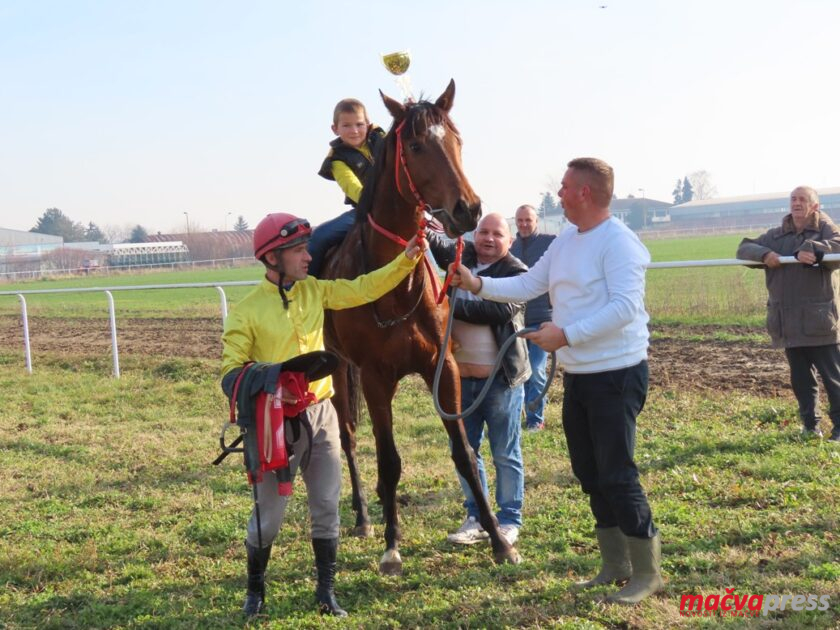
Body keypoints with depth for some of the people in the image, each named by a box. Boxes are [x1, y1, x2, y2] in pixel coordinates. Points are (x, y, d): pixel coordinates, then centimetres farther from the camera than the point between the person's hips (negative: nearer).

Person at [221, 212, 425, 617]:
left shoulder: (314, 291, 4)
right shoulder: (248, 311, -10)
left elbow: (365, 288, 3)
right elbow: (230, 369, -9)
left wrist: (406, 260, -8)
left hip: (322, 413, 5)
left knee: (326, 508, 9)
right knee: (268, 515, 6)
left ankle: (326, 591, 22)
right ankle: (255, 590, 28)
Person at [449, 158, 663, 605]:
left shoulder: (618, 241, -16)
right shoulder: (565, 241, 11)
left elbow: (625, 307, -26)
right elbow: (528, 286, 13)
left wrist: (566, 334, -28)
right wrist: (478, 285, 0)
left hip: (616, 374, -9)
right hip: (576, 375, 9)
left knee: (617, 476, -6)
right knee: (589, 473, 14)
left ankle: (647, 573, 7)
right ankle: (615, 564, 26)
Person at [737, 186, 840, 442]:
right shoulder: (776, 235, 13)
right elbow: (744, 248, 5)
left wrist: (813, 250, -35)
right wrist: (764, 254, -15)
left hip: (819, 318, -4)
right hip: (789, 321, 4)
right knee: (801, 377, 11)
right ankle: (810, 424, 20)